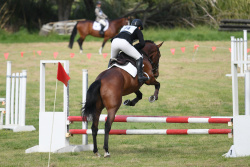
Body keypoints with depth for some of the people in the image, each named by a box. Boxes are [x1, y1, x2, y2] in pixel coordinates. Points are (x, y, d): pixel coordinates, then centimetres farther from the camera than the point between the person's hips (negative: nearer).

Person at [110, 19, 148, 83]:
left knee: (112, 58, 31)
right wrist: (134, 47, 20)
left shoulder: (124, 27, 37)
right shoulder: (137, 30, 22)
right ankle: (140, 75, -16)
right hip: (124, 43, -5)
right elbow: (142, 43, 9)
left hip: (114, 42, 5)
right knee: (139, 58, 2)